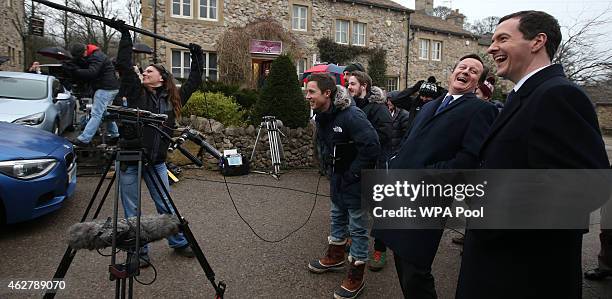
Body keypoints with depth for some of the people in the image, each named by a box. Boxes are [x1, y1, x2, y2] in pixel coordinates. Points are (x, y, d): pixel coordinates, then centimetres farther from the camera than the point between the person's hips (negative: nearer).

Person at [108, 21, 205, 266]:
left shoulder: (173, 98, 6)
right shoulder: (136, 92, 0)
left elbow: (193, 82, 13)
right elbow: (124, 65, -7)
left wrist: (197, 58, 15)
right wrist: (125, 36, -4)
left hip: (156, 161, 1)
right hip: (129, 158, -1)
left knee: (166, 206, 11)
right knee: (132, 212, 8)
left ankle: (179, 243, 27)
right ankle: (139, 252, 23)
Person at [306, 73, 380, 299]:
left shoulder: (352, 115, -27)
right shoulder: (322, 116, 1)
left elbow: (372, 147, -30)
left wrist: (352, 174, -22)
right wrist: (329, 165, 10)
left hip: (355, 180, -8)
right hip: (336, 177, 8)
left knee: (357, 227, 5)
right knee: (337, 217, 23)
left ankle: (356, 278, 20)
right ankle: (335, 257, 45)